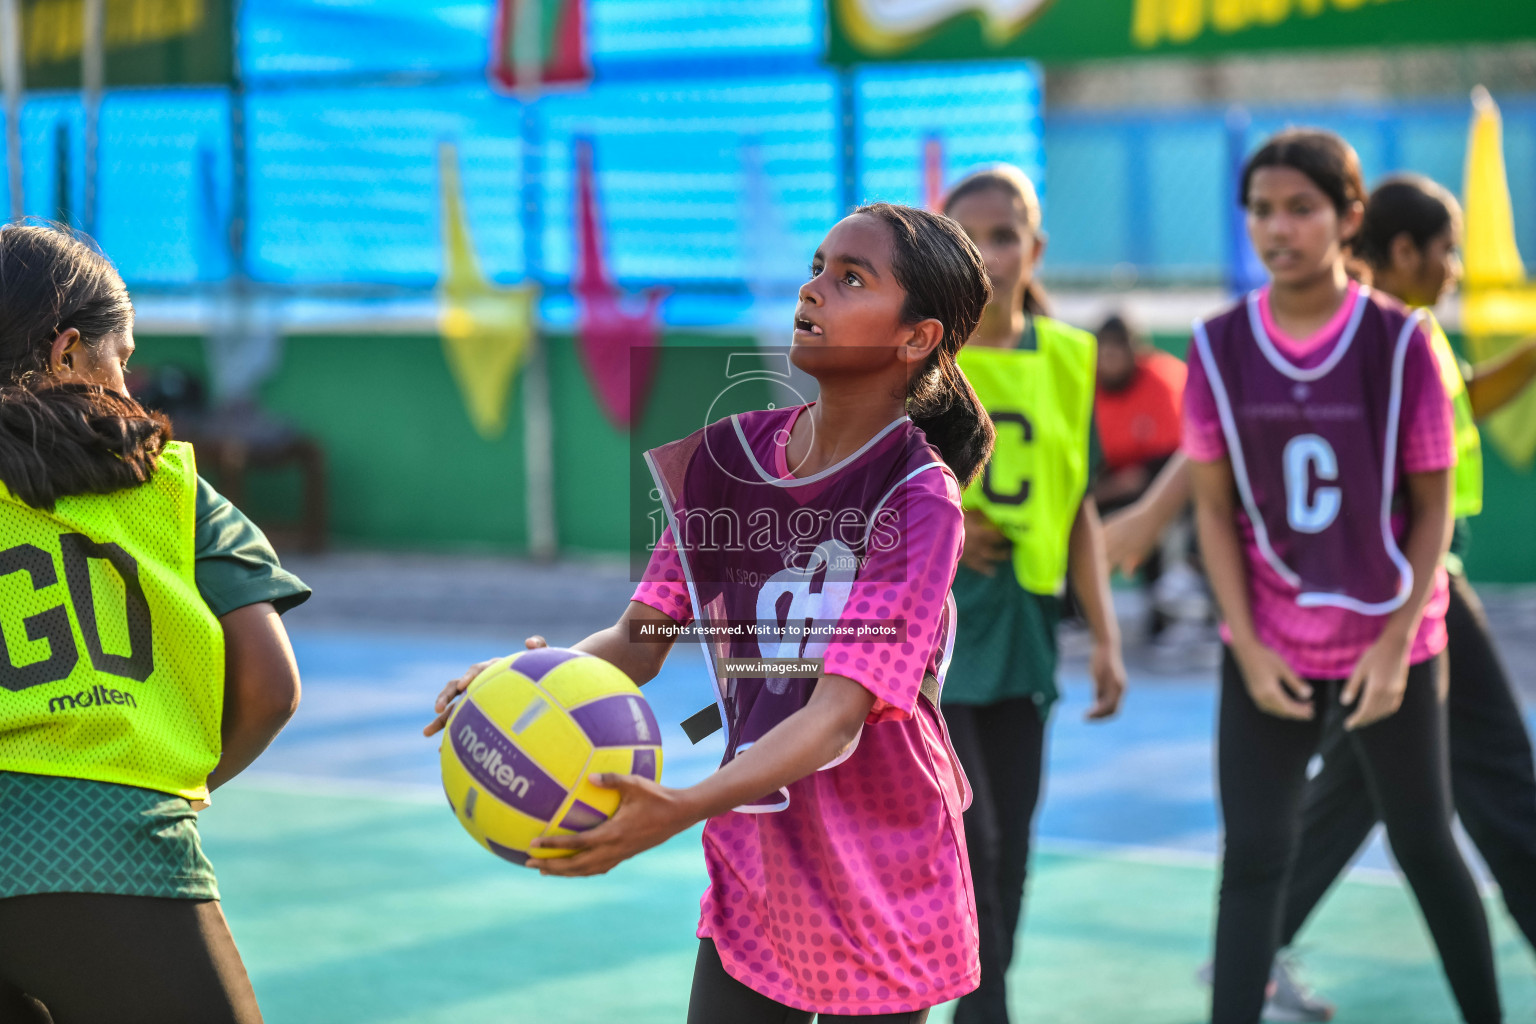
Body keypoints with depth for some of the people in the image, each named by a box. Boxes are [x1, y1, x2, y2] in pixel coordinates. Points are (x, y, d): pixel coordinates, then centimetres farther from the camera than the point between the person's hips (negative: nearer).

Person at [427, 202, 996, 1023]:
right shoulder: (730, 452, -1)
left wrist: (682, 809, -42)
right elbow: (640, 642, -1)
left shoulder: (920, 500, -19)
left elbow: (838, 719, -27)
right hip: (752, 874, 4)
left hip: (877, 890, -4)